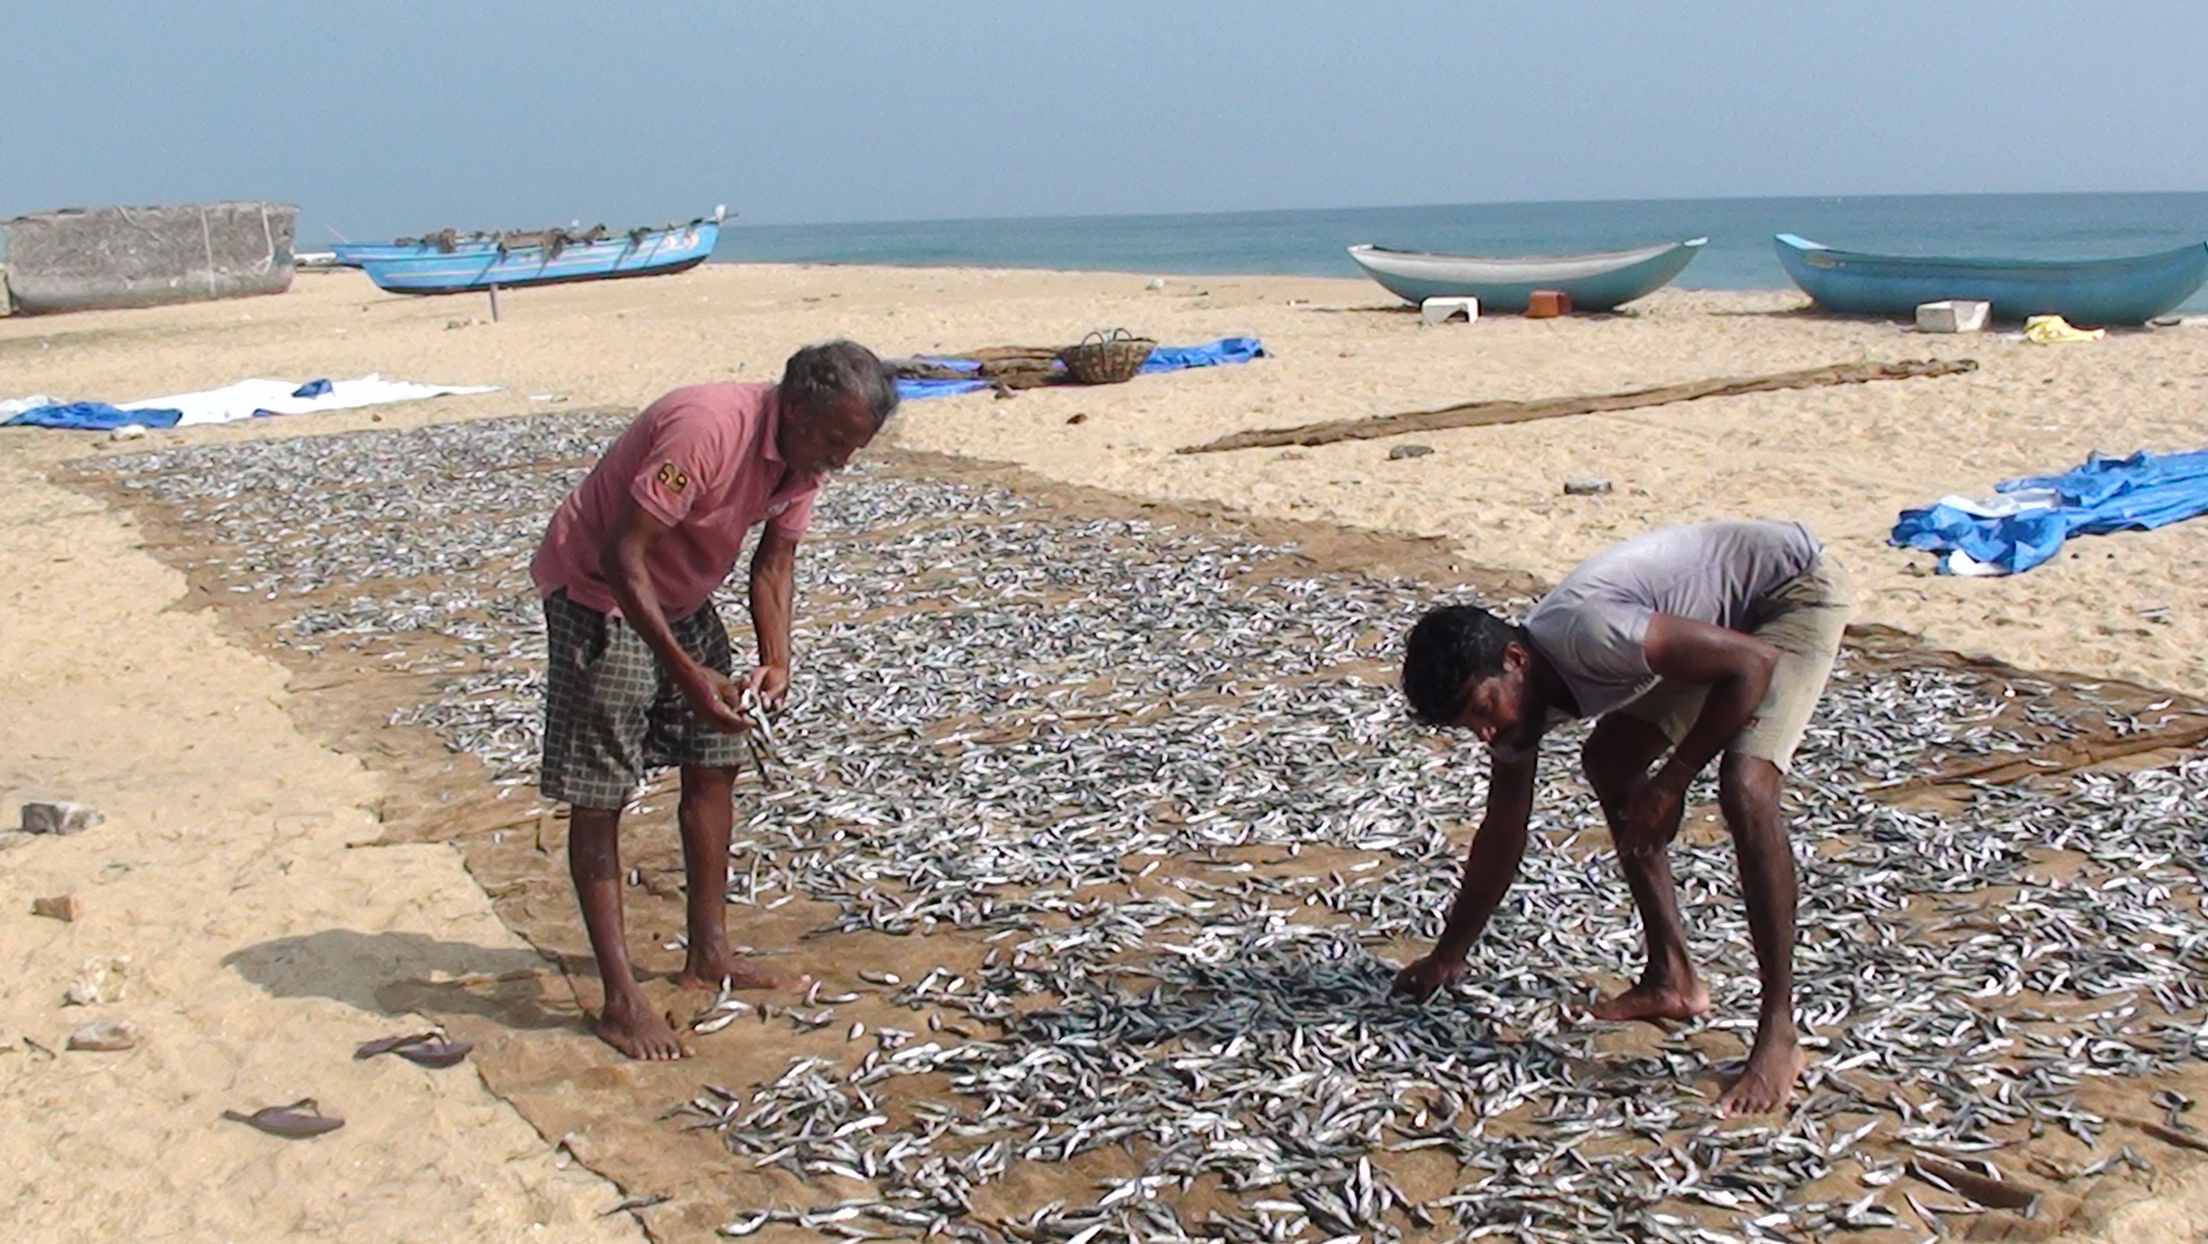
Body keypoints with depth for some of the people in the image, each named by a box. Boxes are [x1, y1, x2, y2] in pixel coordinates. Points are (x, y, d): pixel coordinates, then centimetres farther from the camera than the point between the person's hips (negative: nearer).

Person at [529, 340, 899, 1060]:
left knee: (714, 763, 11)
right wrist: (687, 673, -36)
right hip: (598, 593, -9)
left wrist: (775, 662, -15)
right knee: (598, 797, -5)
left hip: (680, 597, 9)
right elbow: (622, 557, -33)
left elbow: (774, 562, 1)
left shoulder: (808, 456, -8)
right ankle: (620, 1001, -2)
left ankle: (709, 956, 22)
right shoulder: (706, 430, -33)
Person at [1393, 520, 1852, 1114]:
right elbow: (1502, 832, 5)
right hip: (1721, 612, 9)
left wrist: (1672, 780, -23)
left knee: (1744, 786, -26)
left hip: (1796, 583, -9)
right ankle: (1672, 979, 16)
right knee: (1608, 761, 9)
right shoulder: (1511, 690, -7)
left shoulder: (1583, 636, -34)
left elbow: (1754, 662, -30)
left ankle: (1778, 1035, -18)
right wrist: (1447, 955, 12)